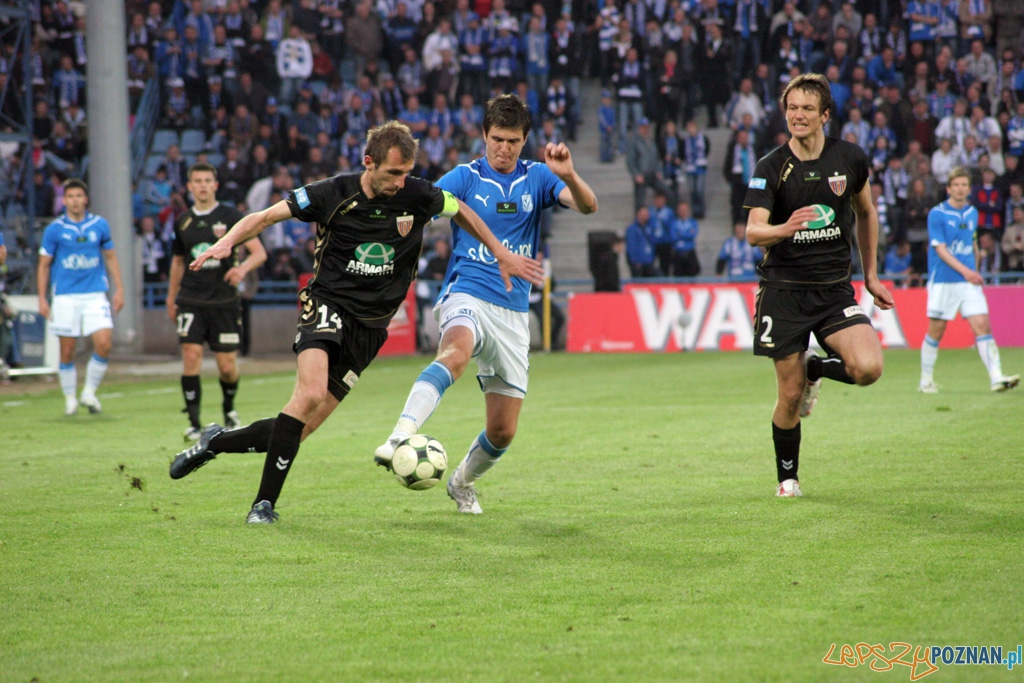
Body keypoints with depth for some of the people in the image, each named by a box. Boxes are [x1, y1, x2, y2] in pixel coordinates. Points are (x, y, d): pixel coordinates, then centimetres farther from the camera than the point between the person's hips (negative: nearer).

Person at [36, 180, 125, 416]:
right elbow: (44, 265, 5)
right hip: (65, 296, -1)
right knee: (67, 351, 1)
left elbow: (111, 257, 14)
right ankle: (70, 398, 17)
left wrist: (119, 289, 8)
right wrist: (42, 299, 0)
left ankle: (90, 392, 5)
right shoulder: (54, 229, 0)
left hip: (95, 294, 1)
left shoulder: (100, 225, 4)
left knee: (104, 344, -13)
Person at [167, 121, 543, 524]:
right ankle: (265, 503, -22)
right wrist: (227, 242, -22)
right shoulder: (334, 194, -9)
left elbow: (462, 212, 17)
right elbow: (266, 217, -5)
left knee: (299, 430, -3)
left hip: (371, 326, 3)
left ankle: (216, 442, 21)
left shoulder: (417, 196, -4)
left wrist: (502, 256, 19)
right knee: (311, 393, -30)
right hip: (329, 305, -3)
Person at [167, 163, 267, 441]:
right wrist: (171, 297, 24)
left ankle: (229, 410, 31)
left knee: (227, 366, 1)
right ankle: (194, 423, -9)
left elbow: (259, 252, -6)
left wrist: (242, 268, -26)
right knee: (191, 356, -14)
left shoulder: (230, 217, -2)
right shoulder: (183, 222, 9)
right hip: (190, 301, 2)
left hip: (224, 300, -2)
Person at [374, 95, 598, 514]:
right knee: (457, 351, -40)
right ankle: (401, 436, -55)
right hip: (467, 296, -3)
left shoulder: (537, 178, 6)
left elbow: (587, 206, -9)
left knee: (503, 431, 6)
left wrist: (568, 176, -31)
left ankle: (462, 482, 35)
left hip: (514, 312, 4)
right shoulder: (465, 177, 1)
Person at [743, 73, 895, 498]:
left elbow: (865, 213, 18)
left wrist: (871, 275, 18)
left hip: (835, 289, 2)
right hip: (784, 290, -2)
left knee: (868, 368, -21)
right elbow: (753, 232, -17)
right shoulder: (771, 168, -7)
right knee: (790, 396, -1)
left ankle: (816, 368, 12)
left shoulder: (850, 159, 0)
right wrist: (784, 228, -40)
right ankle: (787, 477, 22)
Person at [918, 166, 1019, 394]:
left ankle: (996, 378, -16)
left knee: (982, 326, -9)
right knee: (936, 331, 4)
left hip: (969, 281, 4)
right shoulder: (937, 214, -7)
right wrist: (965, 271, -19)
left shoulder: (972, 213, 11)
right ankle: (926, 380, 19)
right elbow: (940, 249, -12)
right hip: (943, 281, -4)